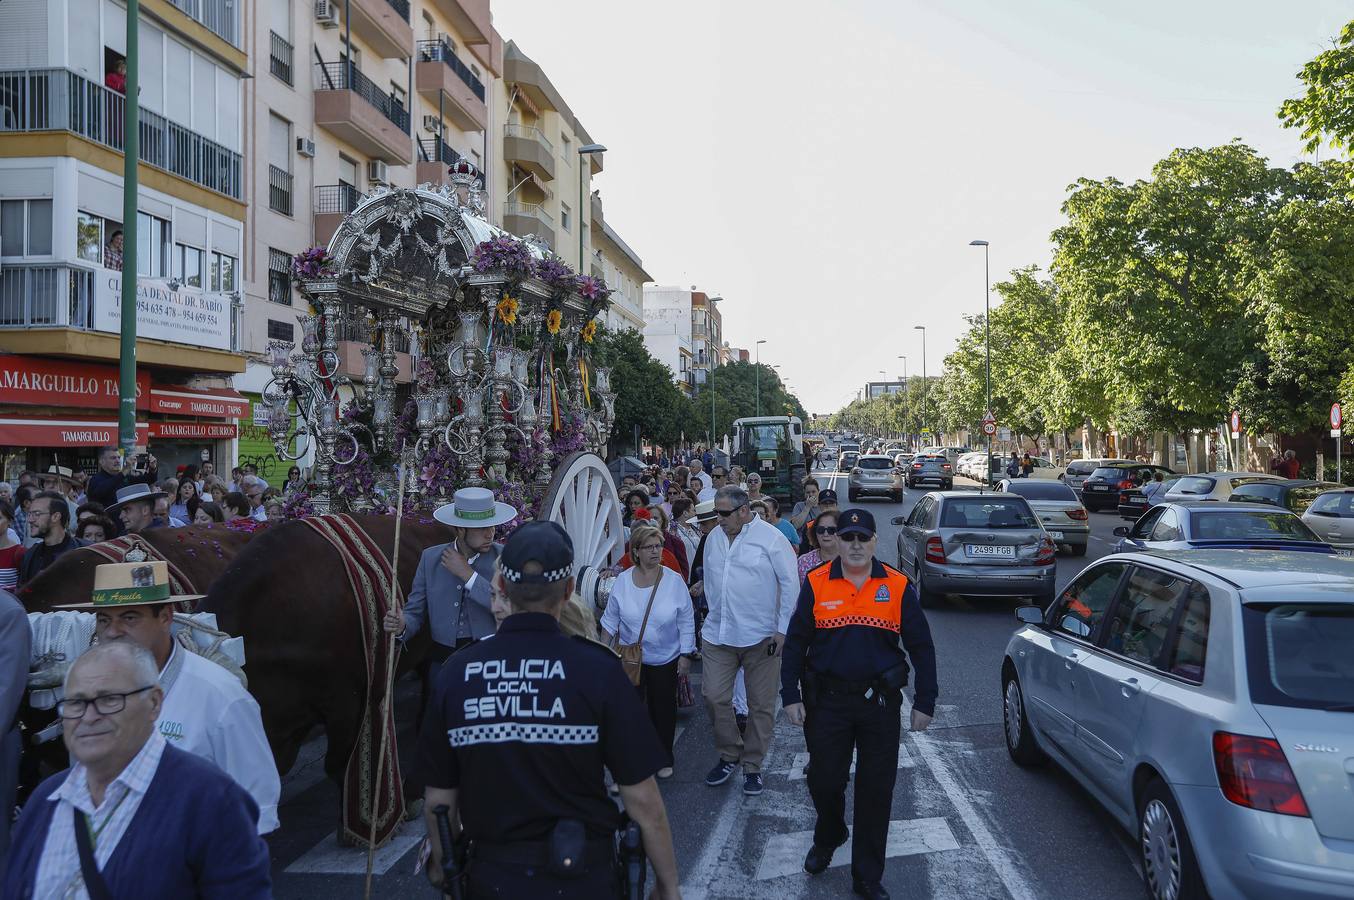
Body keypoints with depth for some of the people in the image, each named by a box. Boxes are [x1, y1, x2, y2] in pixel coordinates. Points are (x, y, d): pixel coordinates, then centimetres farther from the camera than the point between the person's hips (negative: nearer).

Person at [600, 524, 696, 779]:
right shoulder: (623, 581, -5)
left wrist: (685, 655, -6)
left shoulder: (674, 581, -9)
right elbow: (610, 619, 3)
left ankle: (664, 760, 28)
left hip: (665, 659, 0)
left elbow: (686, 622, -5)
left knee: (663, 709, 11)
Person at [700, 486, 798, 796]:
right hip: (718, 635, 4)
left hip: (761, 637, -4)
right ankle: (729, 756, 23)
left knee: (761, 705, 6)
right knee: (714, 696, 2)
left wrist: (783, 629, -9)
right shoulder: (714, 538, 7)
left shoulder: (771, 538, -9)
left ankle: (752, 765, 22)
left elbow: (790, 584, -8)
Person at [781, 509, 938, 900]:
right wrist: (791, 696, -2)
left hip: (880, 702, 0)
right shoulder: (816, 584, -2)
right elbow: (796, 642, 1)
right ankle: (827, 838, 42)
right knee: (824, 781, 9)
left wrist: (924, 703, 0)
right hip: (827, 701, 0)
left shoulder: (898, 587, -2)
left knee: (876, 790, 6)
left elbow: (921, 646, 2)